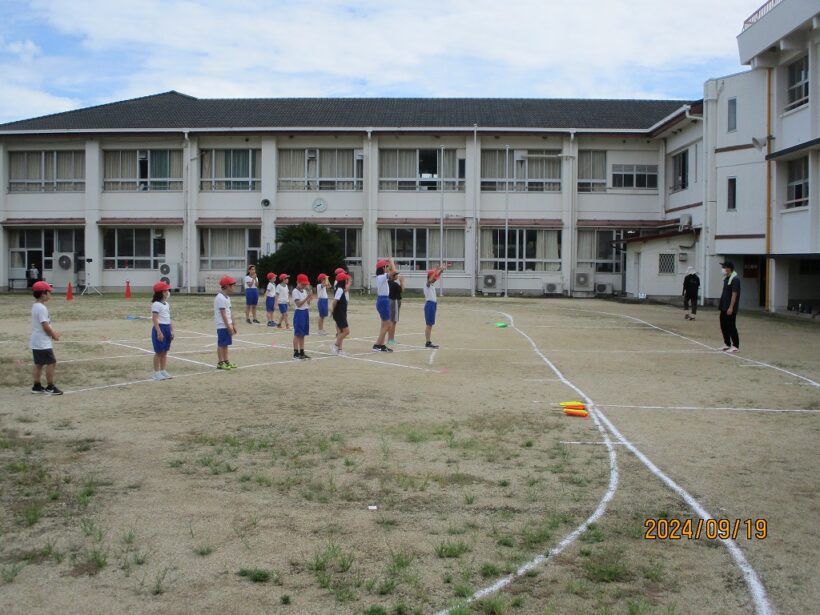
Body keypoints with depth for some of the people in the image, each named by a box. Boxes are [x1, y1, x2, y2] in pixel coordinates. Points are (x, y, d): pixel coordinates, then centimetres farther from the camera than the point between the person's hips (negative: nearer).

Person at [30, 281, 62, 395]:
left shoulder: (35, 306, 13)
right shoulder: (41, 308, -19)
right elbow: (45, 326, -21)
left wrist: (52, 332, 12)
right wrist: (54, 335, -8)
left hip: (36, 342, 10)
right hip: (43, 343, -10)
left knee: (38, 364, 14)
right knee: (51, 363, -4)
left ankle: (37, 386, 19)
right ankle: (50, 387, 0)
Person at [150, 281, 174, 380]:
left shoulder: (166, 304, 14)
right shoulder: (156, 304, -12)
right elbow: (154, 319, -18)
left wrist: (172, 330, 15)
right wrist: (159, 332, -23)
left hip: (167, 328, 8)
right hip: (160, 328, -8)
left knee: (165, 351, 11)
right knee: (159, 352, -2)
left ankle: (163, 371, 18)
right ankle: (156, 373, 4)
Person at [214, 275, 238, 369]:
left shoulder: (227, 297, 14)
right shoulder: (220, 298, -17)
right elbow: (223, 314, -19)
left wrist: (233, 325, 17)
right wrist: (228, 326, -20)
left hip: (227, 325, 9)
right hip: (222, 325, -9)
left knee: (225, 344, 14)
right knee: (221, 344, -3)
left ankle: (226, 362, 20)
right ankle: (220, 363, 2)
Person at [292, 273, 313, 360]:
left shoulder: (305, 291, 12)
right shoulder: (295, 291, -11)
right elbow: (299, 304, -20)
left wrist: (310, 297, -3)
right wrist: (307, 297, -25)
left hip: (305, 312, 8)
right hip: (299, 313, -8)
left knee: (302, 334, 11)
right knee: (297, 334, -4)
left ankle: (302, 352, 16)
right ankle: (296, 353, 0)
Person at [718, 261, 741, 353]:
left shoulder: (735, 279, -15)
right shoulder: (726, 278, 13)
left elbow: (734, 294, -19)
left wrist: (731, 307, -22)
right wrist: (721, 305, 18)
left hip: (730, 308, -9)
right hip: (724, 308, 9)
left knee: (731, 326, -3)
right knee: (723, 326, 13)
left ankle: (735, 346, 4)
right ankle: (727, 344, 23)